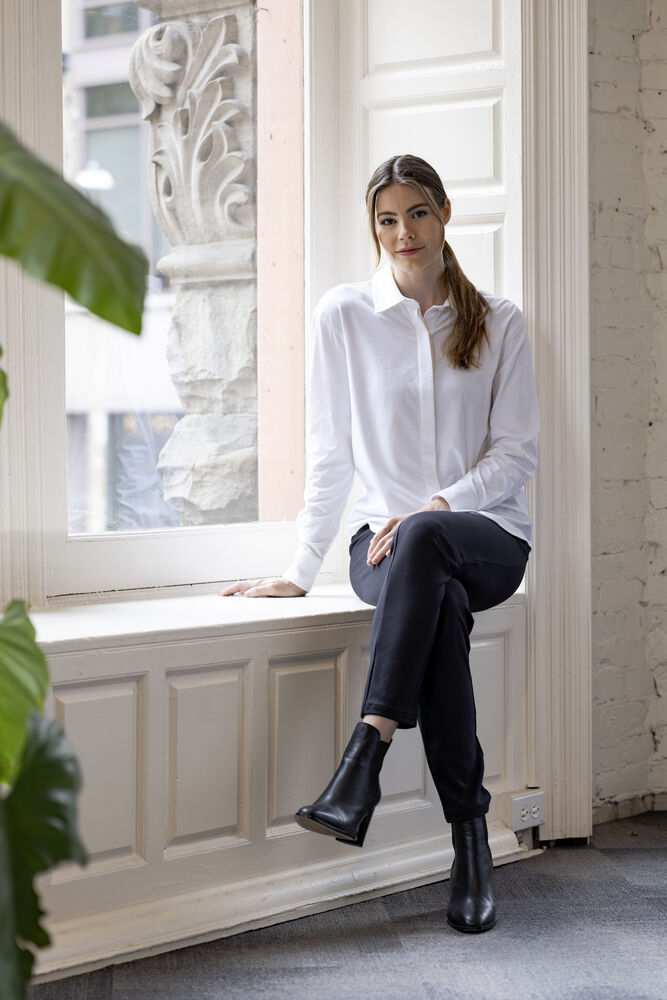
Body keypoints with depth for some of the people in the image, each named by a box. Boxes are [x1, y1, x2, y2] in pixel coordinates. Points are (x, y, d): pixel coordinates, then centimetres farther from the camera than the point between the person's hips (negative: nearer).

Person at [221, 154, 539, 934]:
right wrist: (302, 568, -1)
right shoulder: (342, 316, 6)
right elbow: (330, 454, 5)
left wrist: (442, 506, -15)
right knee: (439, 601, -37)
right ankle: (469, 831, -36)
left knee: (421, 543, -39)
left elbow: (518, 452, 3)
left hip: (488, 534, 0)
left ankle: (362, 764, -46)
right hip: (386, 536, 1)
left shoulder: (499, 322, 7)